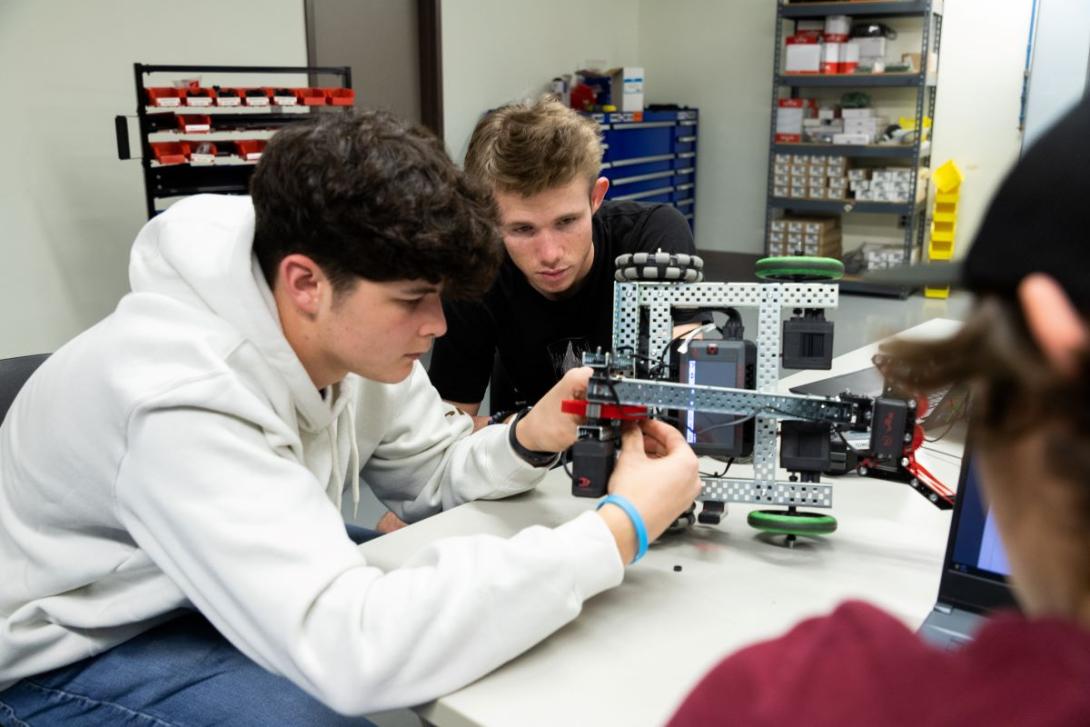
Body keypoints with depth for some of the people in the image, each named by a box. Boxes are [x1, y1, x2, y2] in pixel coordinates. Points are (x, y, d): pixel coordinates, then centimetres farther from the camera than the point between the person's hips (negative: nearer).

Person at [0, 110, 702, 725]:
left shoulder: (354, 332, -14)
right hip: (77, 651, -6)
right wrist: (621, 531, -41)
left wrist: (527, 441, -24)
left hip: (244, 586, 7)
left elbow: (432, 472, -1)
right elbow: (353, 651, -46)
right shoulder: (186, 402, -38)